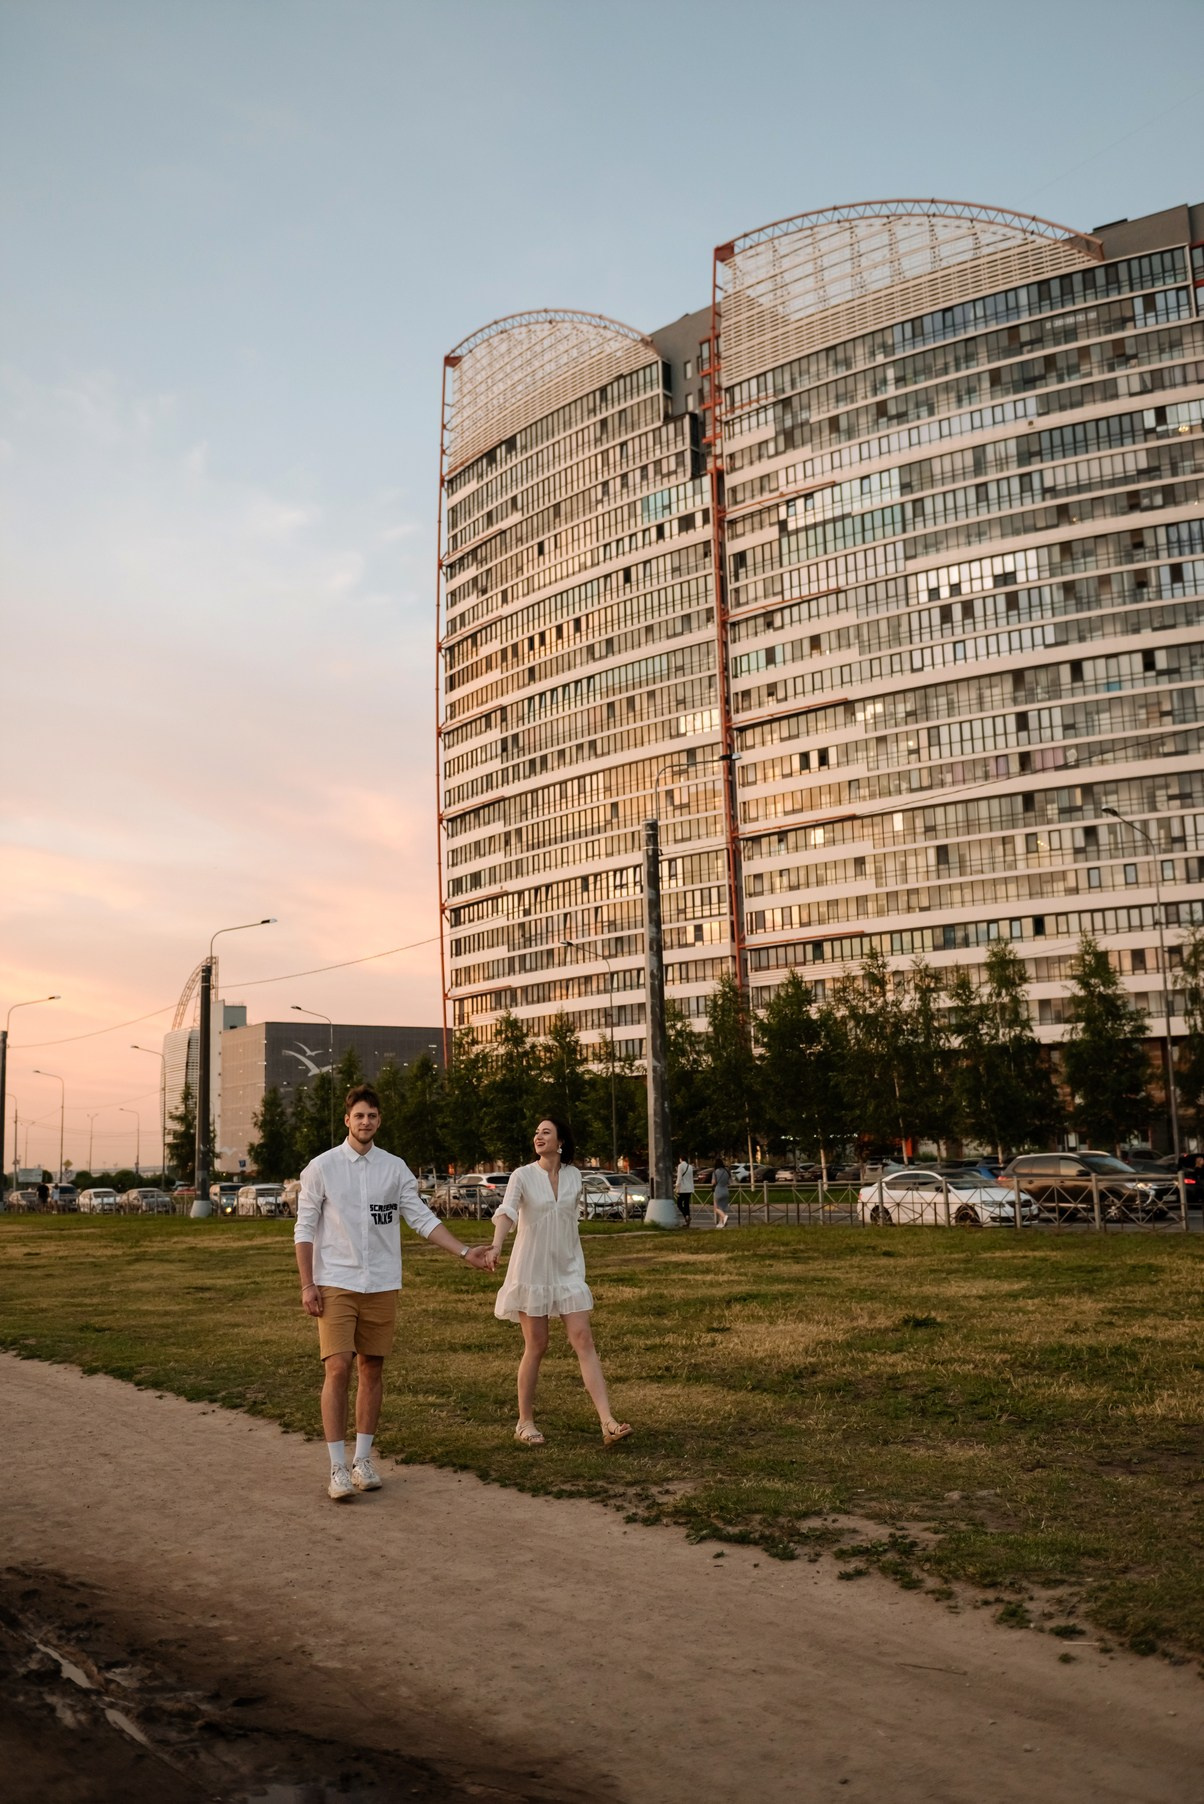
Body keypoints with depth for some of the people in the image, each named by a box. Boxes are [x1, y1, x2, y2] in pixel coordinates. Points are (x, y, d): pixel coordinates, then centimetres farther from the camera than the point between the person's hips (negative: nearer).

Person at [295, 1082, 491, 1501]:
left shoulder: (395, 1168, 4)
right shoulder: (321, 1167, -3)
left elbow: (423, 1219, 4)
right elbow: (304, 1229, -1)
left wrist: (465, 1252, -6)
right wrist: (307, 1285, -7)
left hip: (381, 1286, 3)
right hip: (335, 1285, -3)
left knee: (372, 1369, 7)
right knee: (338, 1369, -10)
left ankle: (363, 1460, 18)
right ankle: (338, 1468, -3)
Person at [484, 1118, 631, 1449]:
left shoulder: (573, 1176, 5)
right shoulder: (522, 1176, -6)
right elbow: (506, 1211, -23)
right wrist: (496, 1245, -40)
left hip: (567, 1270, 3)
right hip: (531, 1269, -3)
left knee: (583, 1341, -5)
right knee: (536, 1347, 1)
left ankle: (608, 1423, -11)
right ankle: (525, 1422, 17)